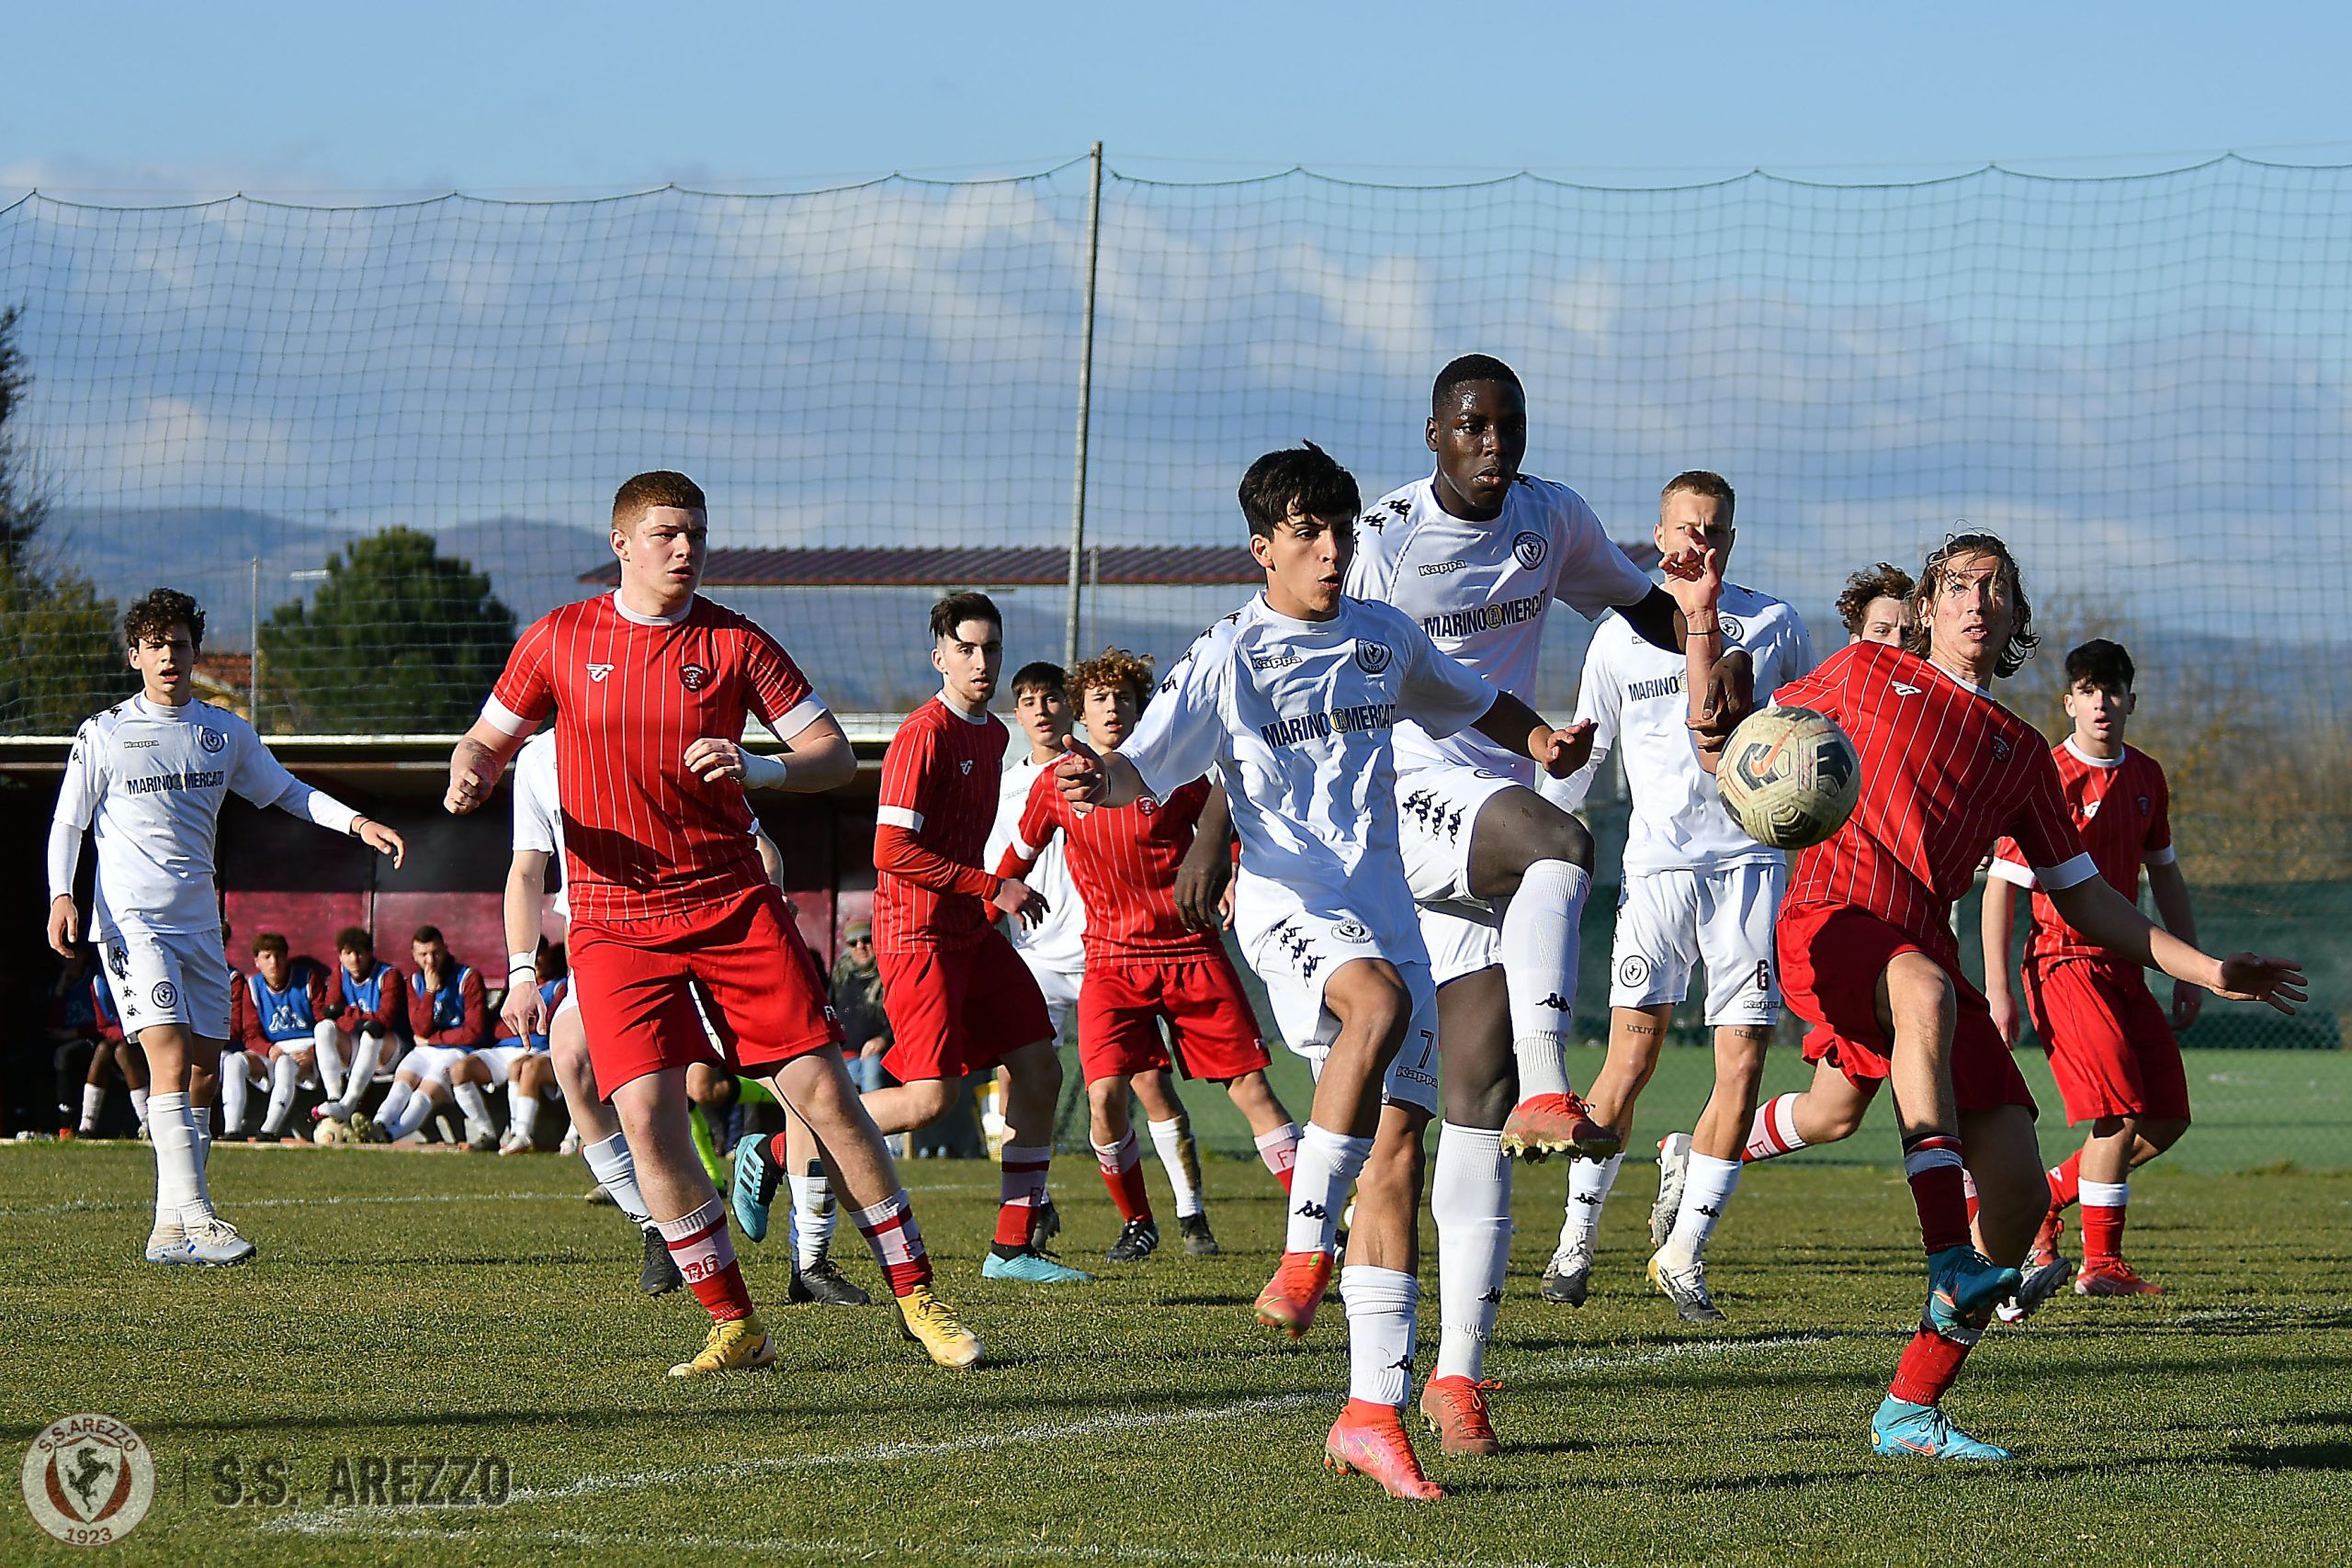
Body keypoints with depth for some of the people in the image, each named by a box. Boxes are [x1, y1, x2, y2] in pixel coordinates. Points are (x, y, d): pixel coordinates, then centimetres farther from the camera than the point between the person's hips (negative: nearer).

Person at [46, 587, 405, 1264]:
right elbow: (68, 822, 3)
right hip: (132, 918, -5)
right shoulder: (103, 734, 0)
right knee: (170, 1058, -18)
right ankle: (195, 1221, -24)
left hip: (199, 921, 5)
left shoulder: (225, 732, 11)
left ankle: (170, 1229, 10)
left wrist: (357, 823, 8)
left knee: (203, 1066, 3)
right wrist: (61, 895, -12)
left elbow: (286, 793, 20)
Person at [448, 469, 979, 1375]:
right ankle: (734, 1327, -3)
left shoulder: (734, 644, 1)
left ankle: (916, 1299, 6)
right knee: (646, 1114, -14)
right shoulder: (560, 640, 3)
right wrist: (470, 775, -9)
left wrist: (757, 767, -20)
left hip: (734, 908, 0)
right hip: (615, 921, 0)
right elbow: (490, 738, 14)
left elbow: (834, 755, 0)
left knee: (823, 1092, -6)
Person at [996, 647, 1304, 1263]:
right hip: (1111, 959, 1)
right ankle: (1136, 1222, 7)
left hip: (1192, 952, 0)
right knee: (1105, 1096, -16)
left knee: (1250, 1086, -5)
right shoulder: (1055, 787, 4)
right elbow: (1019, 855, 19)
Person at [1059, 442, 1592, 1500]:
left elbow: (1470, 701, 31)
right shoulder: (1230, 656, 0)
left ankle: (1374, 1413, 1)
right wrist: (1101, 782, -29)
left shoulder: (1386, 639, 14)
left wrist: (1538, 739, 10)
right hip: (1286, 896, -5)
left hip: (1382, 902, 5)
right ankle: (1302, 1251, -31)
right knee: (1381, 1001, -39)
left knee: (1397, 1151, -1)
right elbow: (1150, 768, -5)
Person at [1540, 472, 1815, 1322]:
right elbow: (1580, 752, 16)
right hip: (1657, 865, 0)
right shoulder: (1620, 637, 8)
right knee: (1634, 1053, -9)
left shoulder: (1773, 626, 8)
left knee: (1742, 1061, -7)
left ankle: (1683, 1251, 2)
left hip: (1751, 864, 1)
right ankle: (1578, 1231, 7)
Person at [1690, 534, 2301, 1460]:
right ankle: (1950, 1266, -51)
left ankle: (1910, 1412, 3)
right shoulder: (1865, 672, 17)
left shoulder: (2021, 754, 24)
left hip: (1925, 953, 5)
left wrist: (2206, 971, 19)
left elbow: (2082, 896, 26)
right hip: (1827, 921, -5)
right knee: (1924, 990, -41)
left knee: (2019, 1189, -10)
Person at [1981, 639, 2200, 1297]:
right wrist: (1998, 990, -14)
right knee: (2122, 1112, -16)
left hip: (2123, 964, 7)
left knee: (2167, 1119, 4)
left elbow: (2166, 876, 21)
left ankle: (2047, 1195, 20)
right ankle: (2100, 1264, -8)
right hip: (2063, 961, -7)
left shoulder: (2146, 778, 10)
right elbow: (2001, 885, -10)